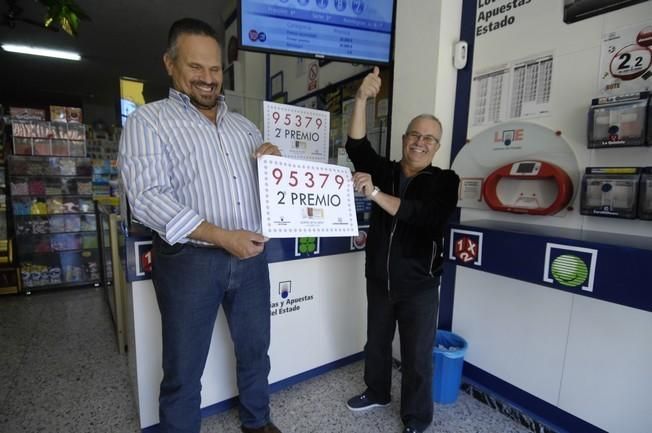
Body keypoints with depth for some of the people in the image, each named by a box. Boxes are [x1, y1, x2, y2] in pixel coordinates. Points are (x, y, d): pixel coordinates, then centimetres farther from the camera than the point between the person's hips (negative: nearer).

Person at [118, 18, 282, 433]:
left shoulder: (244, 125, 14)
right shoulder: (149, 120, -1)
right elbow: (148, 197, -14)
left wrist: (275, 158, -3)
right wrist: (223, 237, -22)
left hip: (250, 256, 5)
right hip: (189, 260, -4)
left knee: (255, 348, 20)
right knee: (184, 367, 11)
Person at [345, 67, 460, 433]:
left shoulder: (444, 182, -8)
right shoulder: (385, 171, 1)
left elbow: (424, 216, -25)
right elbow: (357, 146, -12)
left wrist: (375, 194, -30)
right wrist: (362, 98, -20)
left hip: (419, 286, -3)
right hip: (378, 280, 4)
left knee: (417, 356, 11)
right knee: (376, 343, 22)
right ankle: (377, 392, 48)